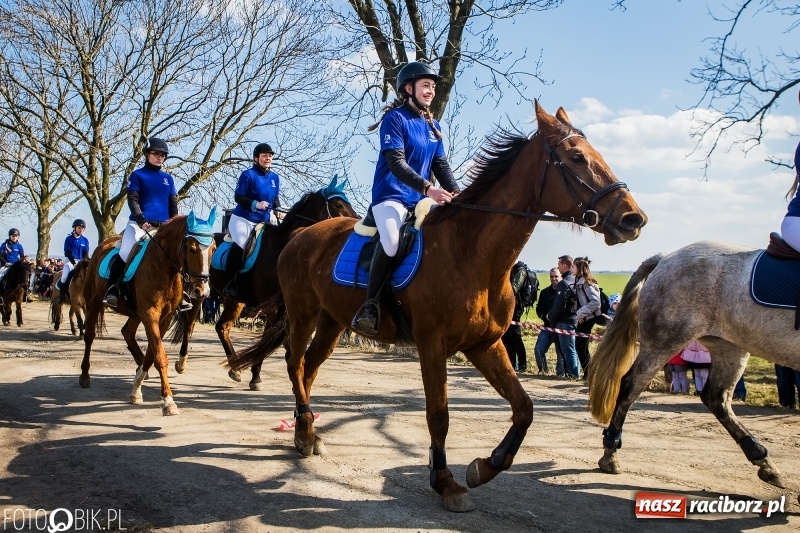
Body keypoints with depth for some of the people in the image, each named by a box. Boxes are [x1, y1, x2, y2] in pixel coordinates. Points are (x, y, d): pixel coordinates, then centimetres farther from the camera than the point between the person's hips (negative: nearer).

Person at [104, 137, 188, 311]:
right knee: (125, 253, -24)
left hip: (164, 225, 4)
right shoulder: (137, 175, 4)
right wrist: (141, 220, -18)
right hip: (140, 223, -4)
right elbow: (132, 200, -4)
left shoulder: (168, 179, 15)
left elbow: (173, 204, 15)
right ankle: (112, 289, -13)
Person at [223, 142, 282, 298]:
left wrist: (278, 210, -4)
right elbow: (238, 197, -11)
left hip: (263, 221, 6)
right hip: (243, 219, -6)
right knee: (239, 246, -21)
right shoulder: (248, 175, -9)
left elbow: (275, 199, 17)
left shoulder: (275, 178, 8)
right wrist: (255, 204, -25)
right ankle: (230, 282, -13)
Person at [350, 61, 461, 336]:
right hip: (391, 196, -8)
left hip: (421, 200, 8)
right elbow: (396, 163, -16)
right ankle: (370, 305, -20)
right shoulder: (395, 118, -6)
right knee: (391, 241, -34)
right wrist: (428, 188, -28)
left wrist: (456, 194, -5)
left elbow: (441, 165, 13)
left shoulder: (433, 126, 15)